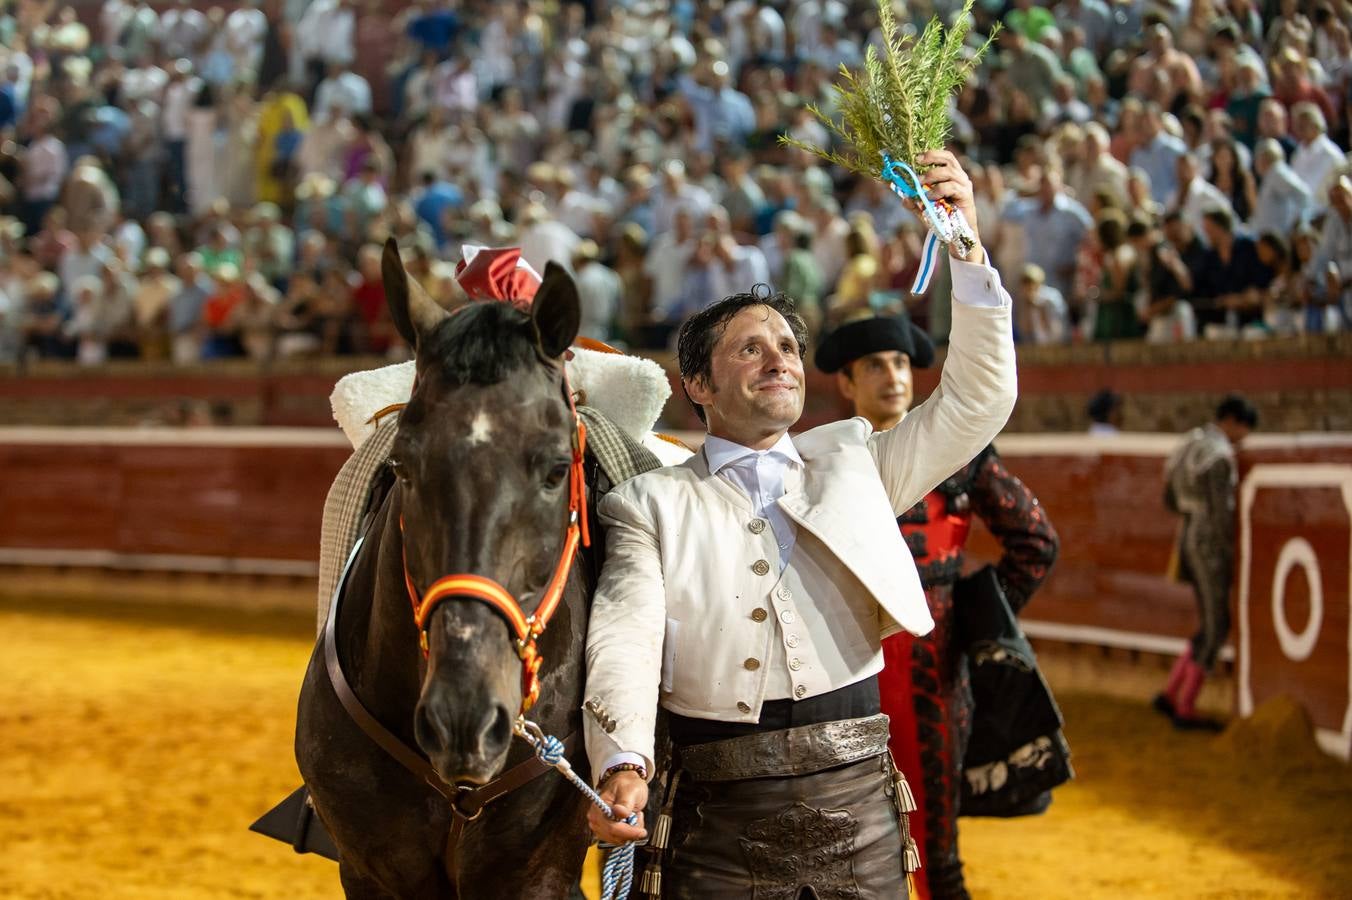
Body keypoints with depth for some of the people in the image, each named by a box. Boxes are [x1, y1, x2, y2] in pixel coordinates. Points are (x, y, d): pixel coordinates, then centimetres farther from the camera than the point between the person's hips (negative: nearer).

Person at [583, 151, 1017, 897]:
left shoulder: (853, 464, 17)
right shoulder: (650, 504, 7)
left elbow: (976, 404, 9)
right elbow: (624, 637, -7)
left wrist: (966, 247, -1)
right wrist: (623, 766, -26)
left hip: (858, 810, 2)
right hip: (720, 826, -2)